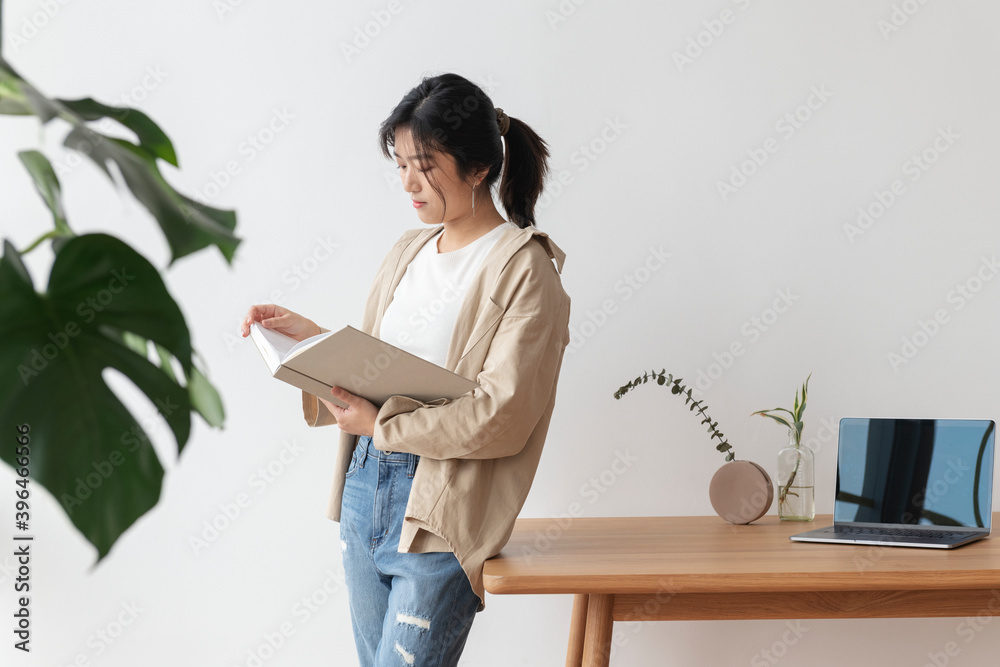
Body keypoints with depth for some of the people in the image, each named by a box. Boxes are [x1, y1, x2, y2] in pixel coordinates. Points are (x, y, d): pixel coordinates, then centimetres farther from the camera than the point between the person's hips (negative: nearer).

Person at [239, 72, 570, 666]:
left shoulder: (524, 269, -10)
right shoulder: (409, 251, 14)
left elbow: (502, 417, -18)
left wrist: (383, 426, -20)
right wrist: (312, 337, 1)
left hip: (441, 512, -7)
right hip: (364, 486, 7)